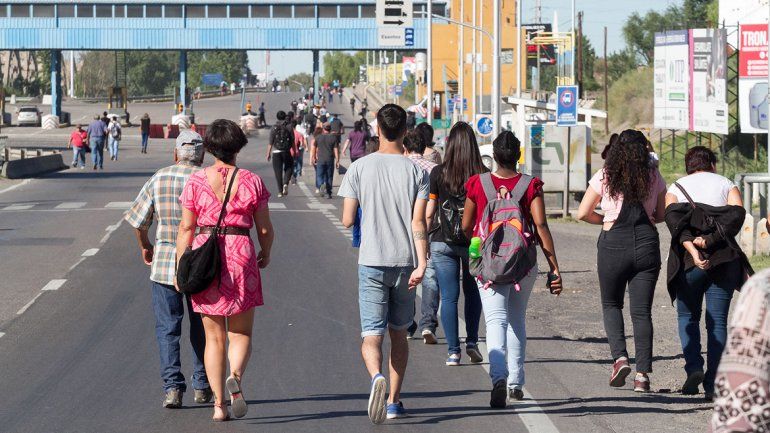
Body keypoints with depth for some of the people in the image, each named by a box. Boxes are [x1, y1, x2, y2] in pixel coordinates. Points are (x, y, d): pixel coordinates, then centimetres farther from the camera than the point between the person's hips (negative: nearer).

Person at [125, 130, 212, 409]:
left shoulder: (159, 179, 0)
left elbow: (138, 221, 3)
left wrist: (145, 246, 21)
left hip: (164, 262, 0)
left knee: (168, 327, 4)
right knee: (201, 327, 14)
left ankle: (173, 387, -7)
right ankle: (202, 386, 18)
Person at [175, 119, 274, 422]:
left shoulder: (196, 181, -1)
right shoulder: (251, 181, -1)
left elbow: (186, 228, -1)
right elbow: (264, 228, 4)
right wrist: (266, 254, 22)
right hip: (241, 256, -1)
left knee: (214, 337, 9)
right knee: (241, 333, 10)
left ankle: (219, 403, 5)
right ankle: (236, 378, -20)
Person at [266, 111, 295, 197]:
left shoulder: (274, 128, -1)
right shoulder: (289, 127, -2)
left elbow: (270, 142, -3)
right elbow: (293, 141, -1)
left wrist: (268, 153, 3)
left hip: (276, 152, 0)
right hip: (286, 151, 0)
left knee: (278, 171, 5)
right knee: (289, 168, 17)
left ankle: (280, 191, 4)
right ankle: (285, 184, -8)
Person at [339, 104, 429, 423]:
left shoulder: (359, 168, -2)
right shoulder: (416, 172, -1)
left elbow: (347, 220, -2)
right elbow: (418, 222, -9)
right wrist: (421, 264, -12)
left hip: (371, 262, -1)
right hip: (405, 262, 1)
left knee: (371, 335, -1)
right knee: (398, 333, 16)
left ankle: (377, 377, -32)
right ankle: (394, 401, 19)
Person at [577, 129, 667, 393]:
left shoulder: (604, 177, -1)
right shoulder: (654, 178, 4)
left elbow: (583, 214, 1)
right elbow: (662, 215, 10)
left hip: (613, 244, -1)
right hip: (647, 244, 1)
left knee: (611, 304, 17)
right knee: (642, 311, 5)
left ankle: (620, 358, -4)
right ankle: (642, 374, 0)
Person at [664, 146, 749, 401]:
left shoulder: (676, 188, 14)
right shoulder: (726, 185, 15)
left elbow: (672, 218, -7)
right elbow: (738, 213, -6)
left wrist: (692, 249, -17)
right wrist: (710, 241, -12)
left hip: (689, 261, 0)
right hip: (724, 260, 0)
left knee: (688, 316, 16)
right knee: (717, 321, 6)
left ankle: (694, 368, -5)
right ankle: (712, 386, 0)